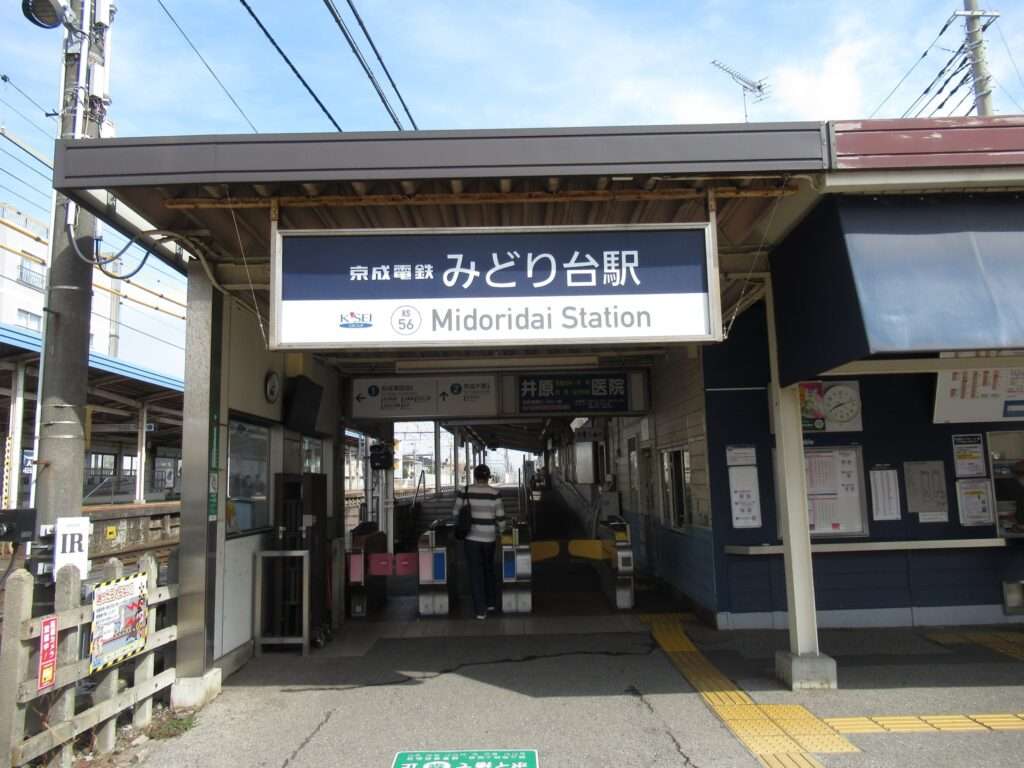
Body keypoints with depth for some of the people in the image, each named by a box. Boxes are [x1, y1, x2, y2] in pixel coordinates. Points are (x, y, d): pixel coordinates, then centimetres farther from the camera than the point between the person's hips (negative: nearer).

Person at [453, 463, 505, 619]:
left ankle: (480, 609, 6)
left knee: (476, 573, 6)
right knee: (489, 568, 22)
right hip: (489, 537, 1)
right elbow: (500, 517, -5)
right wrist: (500, 533, 11)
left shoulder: (464, 492, -6)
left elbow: (455, 514, 2)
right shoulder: (494, 493, -7)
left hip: (471, 536, -1)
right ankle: (492, 603, 28)